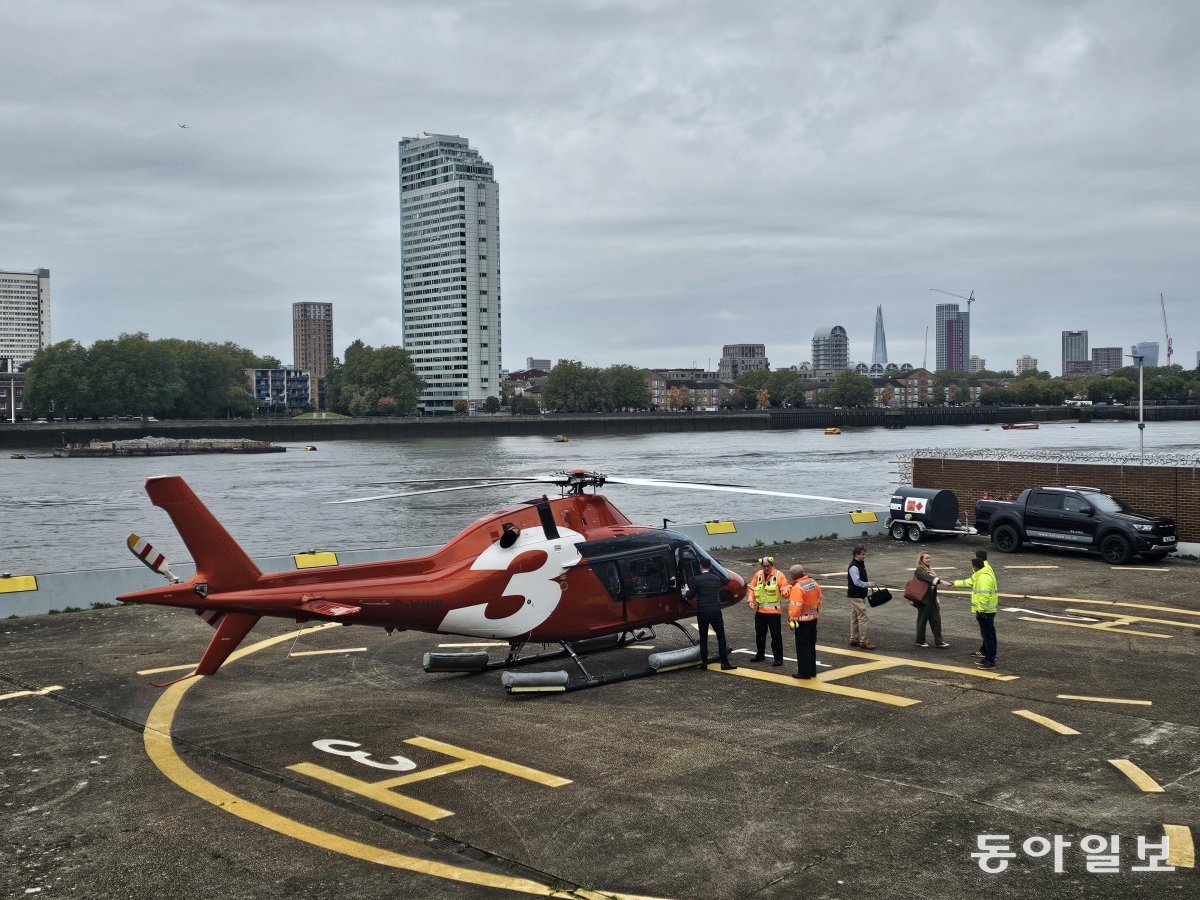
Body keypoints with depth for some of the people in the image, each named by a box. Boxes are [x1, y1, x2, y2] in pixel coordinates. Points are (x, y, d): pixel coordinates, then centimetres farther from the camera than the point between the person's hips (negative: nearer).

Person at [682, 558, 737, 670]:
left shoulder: (697, 580, -7)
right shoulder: (717, 578, 3)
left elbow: (690, 596, -5)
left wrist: (687, 590, 17)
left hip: (702, 613, -1)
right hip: (715, 612, 1)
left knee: (703, 638, 10)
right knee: (721, 637, 7)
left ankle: (704, 662, 11)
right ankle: (724, 662, 4)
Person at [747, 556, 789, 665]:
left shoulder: (778, 575, -7)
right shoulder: (758, 575, 5)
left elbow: (785, 591, -11)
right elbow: (752, 588, 11)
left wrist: (785, 592, -34)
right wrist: (751, 600, -3)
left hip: (774, 611, -5)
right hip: (760, 610, 5)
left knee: (776, 635, -5)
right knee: (759, 634, 15)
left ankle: (778, 658, 1)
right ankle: (760, 655, 30)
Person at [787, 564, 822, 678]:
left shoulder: (797, 588, -22)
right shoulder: (813, 582, 4)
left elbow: (795, 607, -25)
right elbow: (819, 599, 13)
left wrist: (792, 620, -18)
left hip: (802, 620, -8)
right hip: (814, 618, 8)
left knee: (802, 647, 1)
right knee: (811, 645, 17)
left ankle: (804, 672, 6)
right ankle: (812, 670, 25)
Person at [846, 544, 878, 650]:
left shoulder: (861, 564, 13)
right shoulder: (854, 567, -18)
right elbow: (857, 582, -23)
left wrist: (870, 583, 9)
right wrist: (868, 584, -18)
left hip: (860, 595, 10)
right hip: (856, 596, -10)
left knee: (855, 617, 14)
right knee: (862, 617, -9)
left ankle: (854, 639, 21)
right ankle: (863, 641, -7)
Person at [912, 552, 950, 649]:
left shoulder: (930, 571, 17)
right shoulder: (919, 570, -10)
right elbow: (928, 578, -28)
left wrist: (937, 601, 18)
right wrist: (941, 581, -43)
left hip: (932, 600, 8)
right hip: (923, 600, -8)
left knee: (936, 620, 2)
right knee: (922, 620, 2)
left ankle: (938, 642, 3)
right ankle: (920, 641, 13)